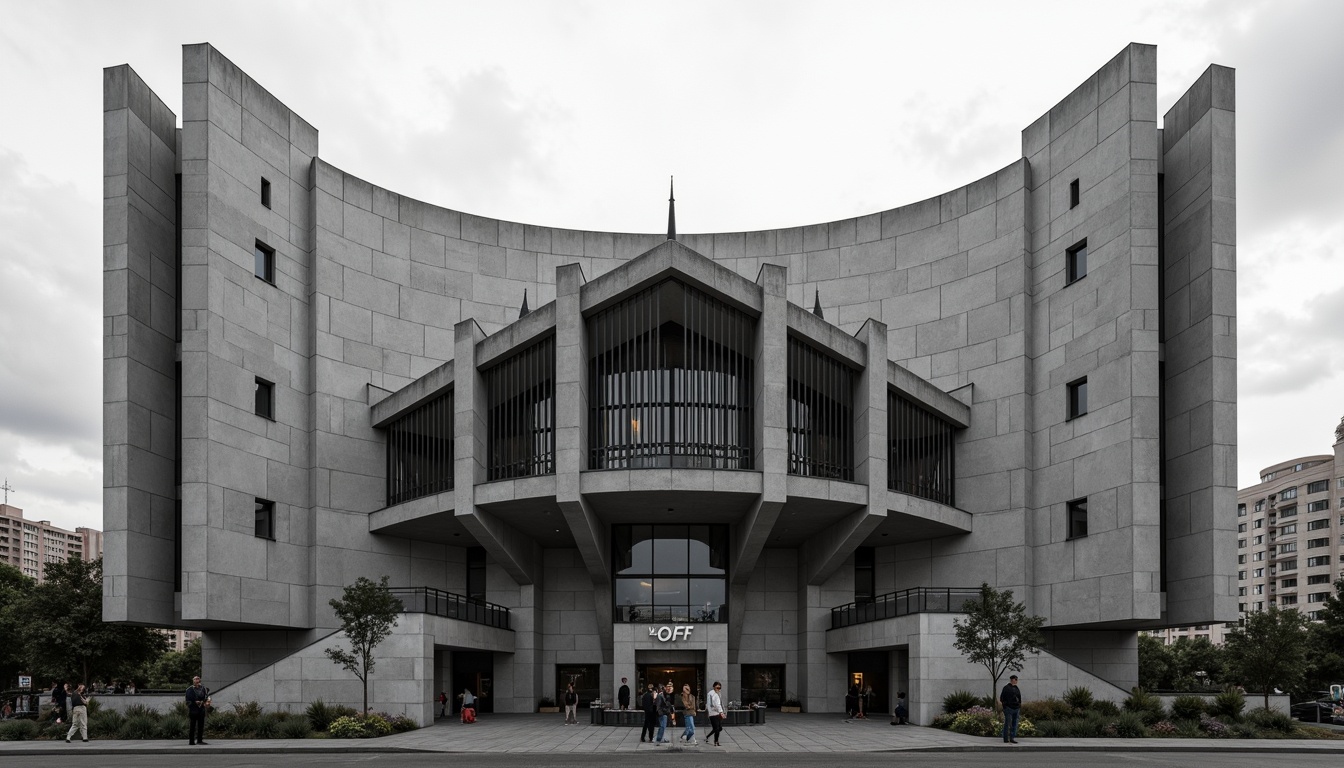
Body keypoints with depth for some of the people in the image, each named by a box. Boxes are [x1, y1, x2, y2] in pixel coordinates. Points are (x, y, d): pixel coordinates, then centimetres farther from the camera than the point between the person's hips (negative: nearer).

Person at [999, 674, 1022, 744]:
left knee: (1014, 724, 5)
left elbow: (1020, 699, 20)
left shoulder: (1017, 689, 16)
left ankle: (1012, 738, 10)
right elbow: (1002, 698, -4)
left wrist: (1020, 710, 17)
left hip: (1016, 709, 6)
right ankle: (1006, 739, -1)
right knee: (1007, 724, -4)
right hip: (1008, 709, -6)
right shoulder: (1006, 688, -3)